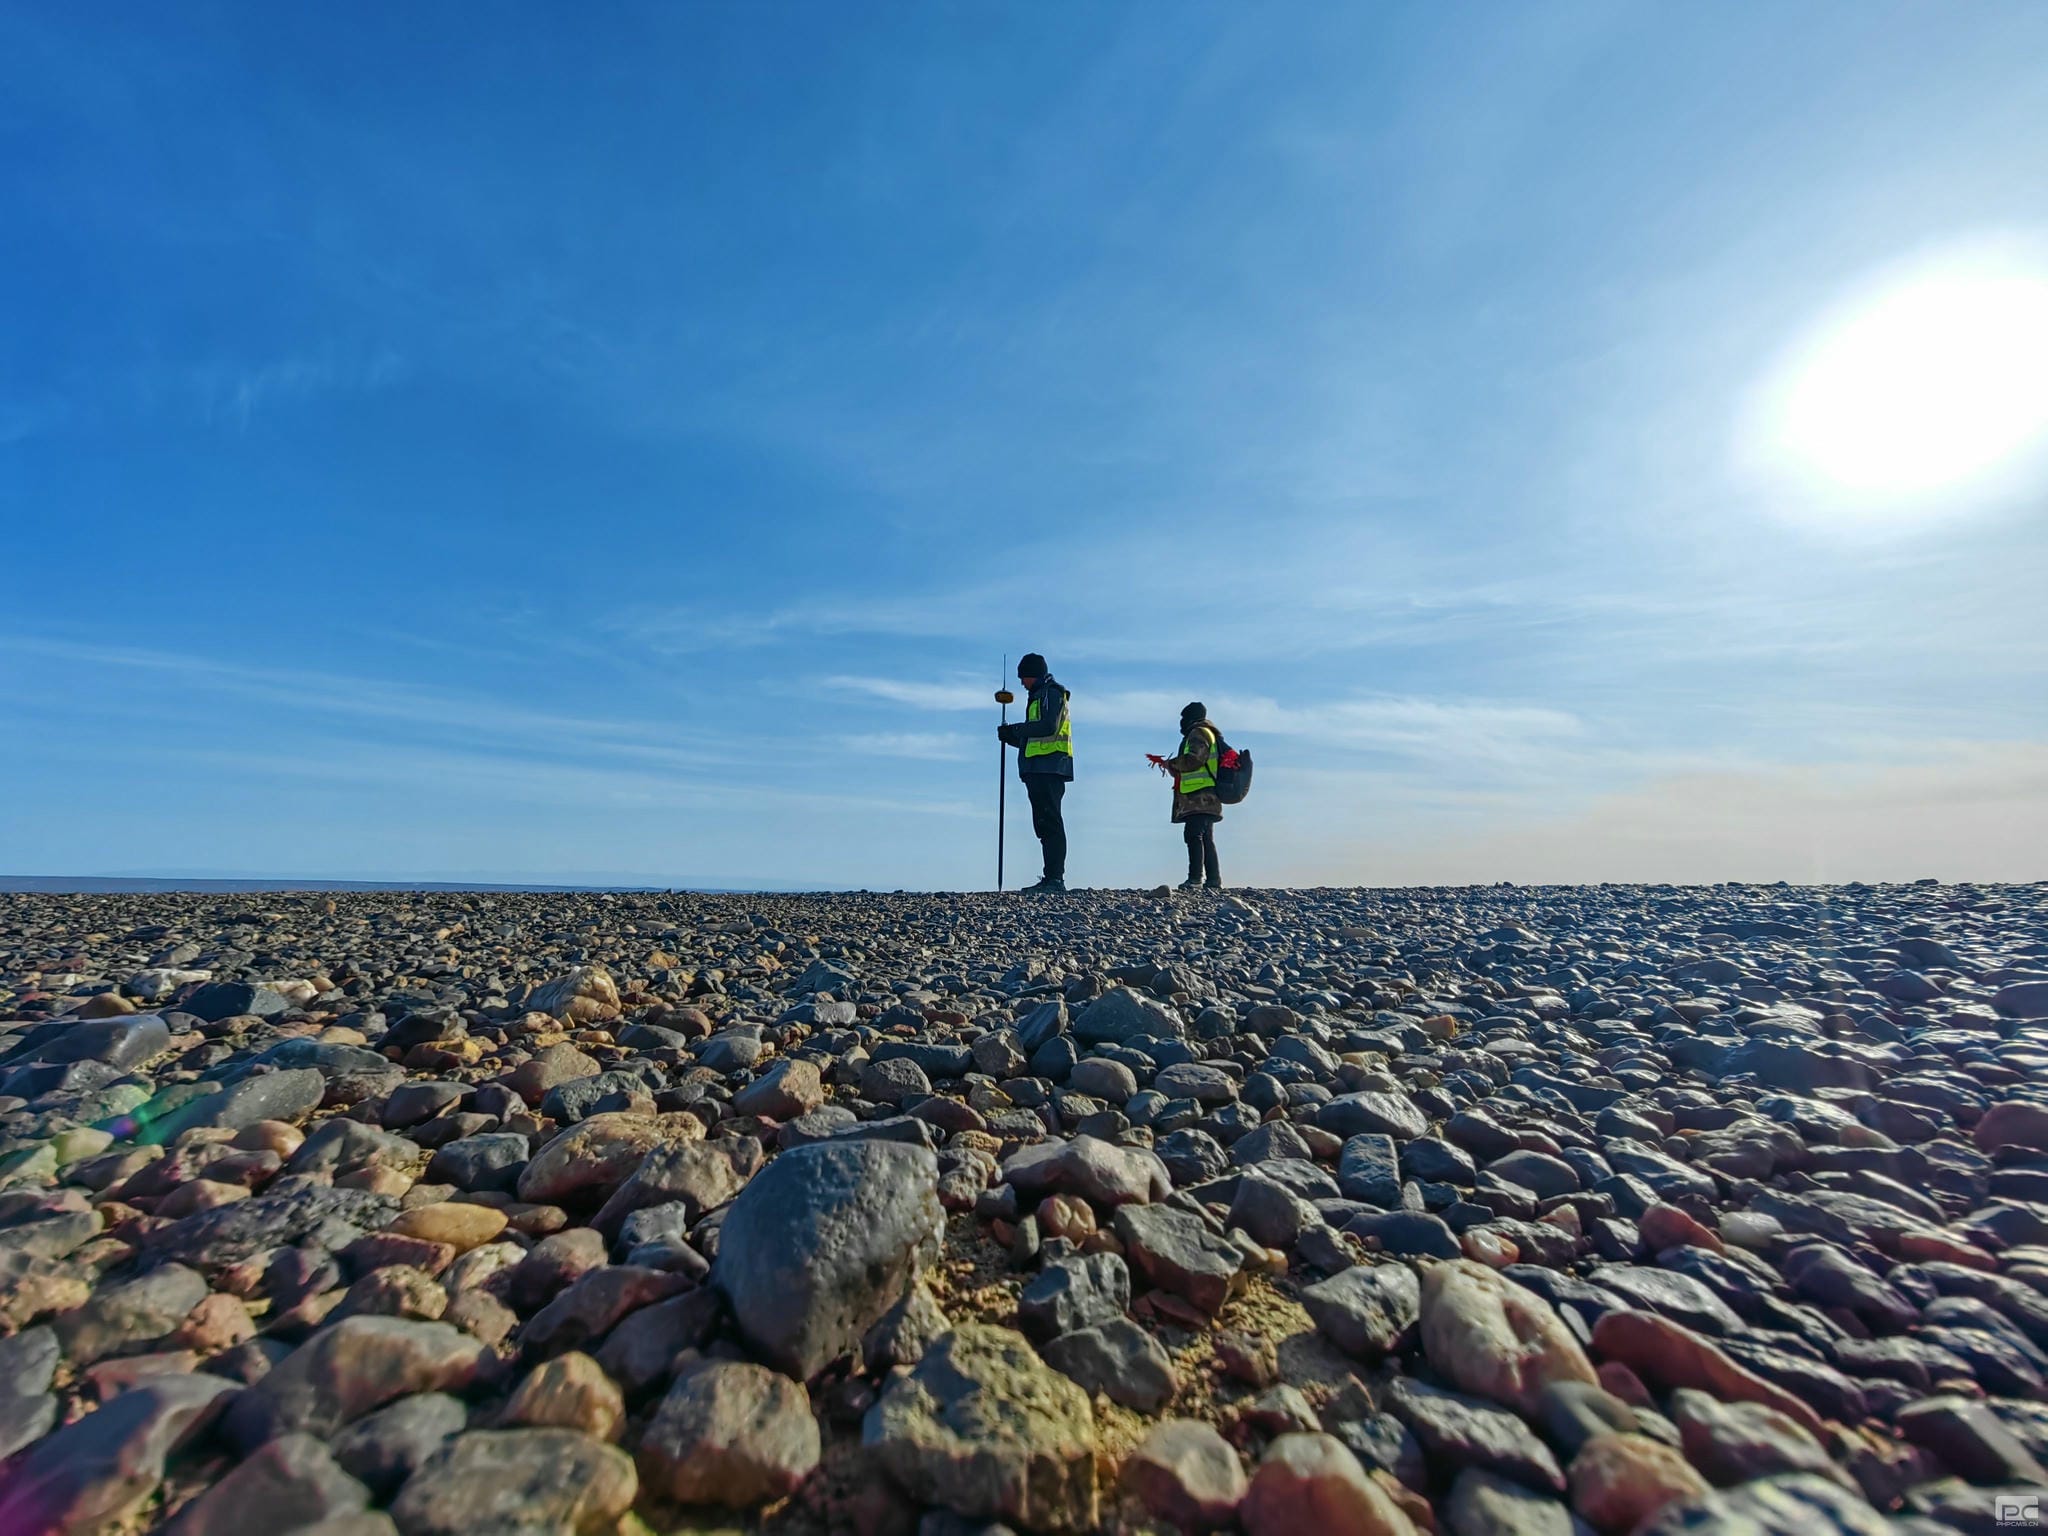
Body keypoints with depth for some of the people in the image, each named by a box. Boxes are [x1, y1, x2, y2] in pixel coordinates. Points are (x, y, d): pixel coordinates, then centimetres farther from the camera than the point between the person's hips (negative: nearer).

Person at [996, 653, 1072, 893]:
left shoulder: (1051, 693, -1)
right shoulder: (1038, 697, 29)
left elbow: (1049, 727, -17)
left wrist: (1017, 729, -10)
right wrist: (1012, 737, 12)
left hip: (1049, 767, -10)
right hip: (1038, 770, 10)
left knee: (1050, 823, -13)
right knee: (1043, 825, 7)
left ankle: (1055, 879, -14)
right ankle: (1052, 880, 9)